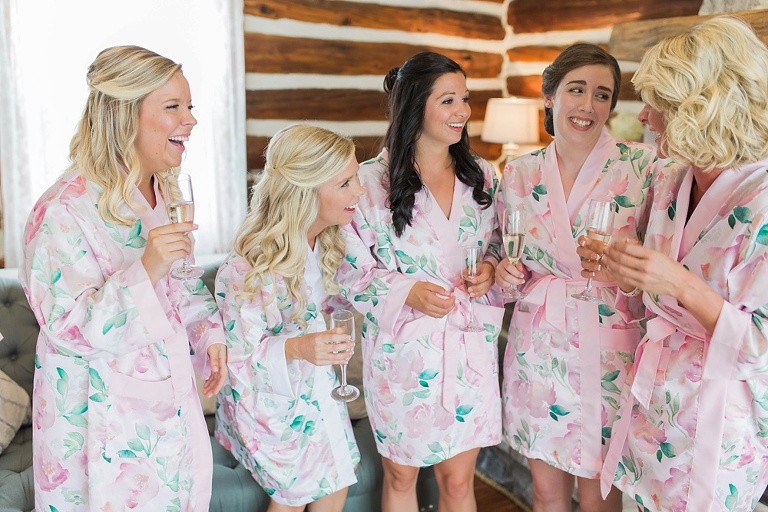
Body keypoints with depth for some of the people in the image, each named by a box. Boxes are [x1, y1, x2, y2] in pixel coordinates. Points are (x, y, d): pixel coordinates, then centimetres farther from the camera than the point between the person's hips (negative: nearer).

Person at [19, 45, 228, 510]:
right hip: (101, 416, -7)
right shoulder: (64, 211, -22)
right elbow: (69, 329, -23)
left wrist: (210, 332, -2)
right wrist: (146, 269, -35)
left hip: (169, 398, 7)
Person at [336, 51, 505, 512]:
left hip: (470, 348, 3)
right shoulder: (372, 181, -8)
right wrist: (407, 291, -19)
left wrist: (489, 270, -7)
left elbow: (498, 246, 15)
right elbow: (351, 271, -5)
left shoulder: (483, 177, 4)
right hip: (402, 348, -2)